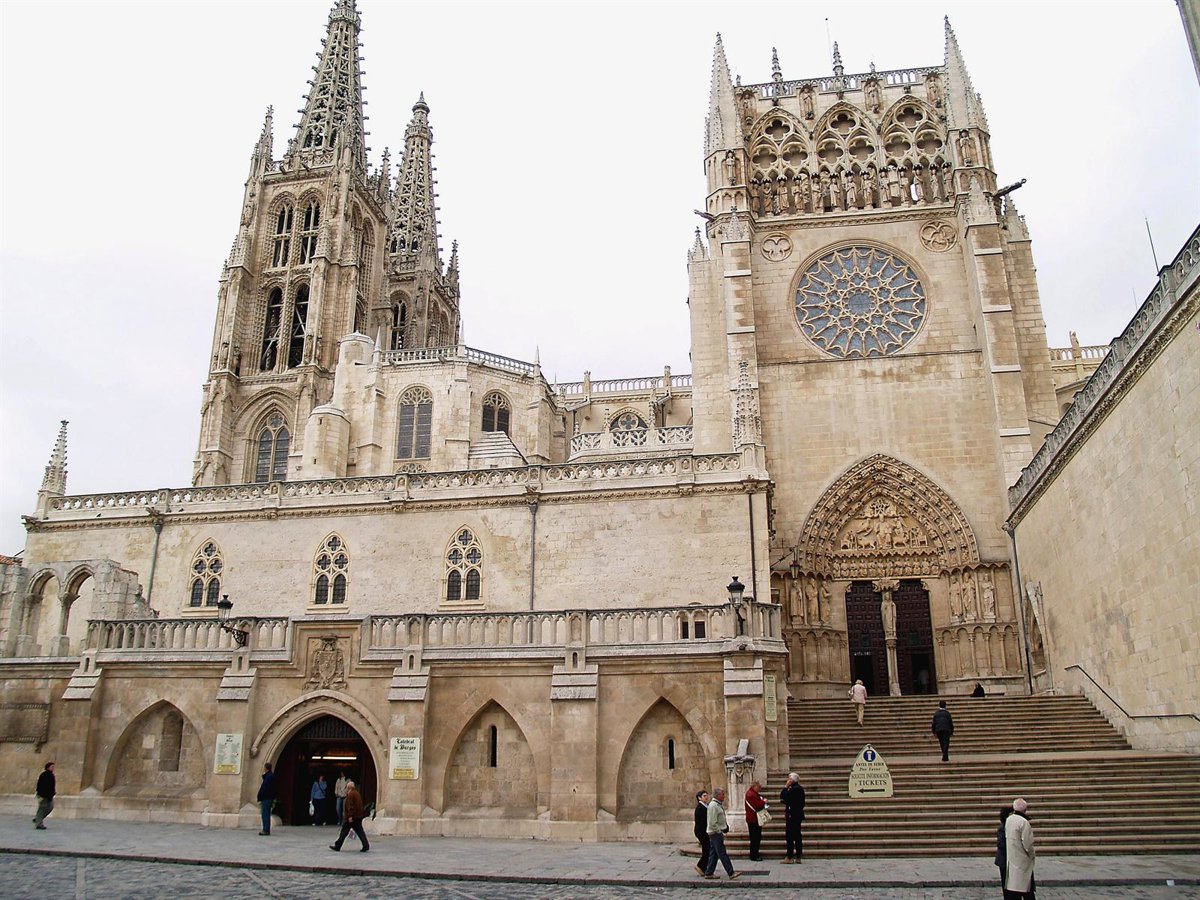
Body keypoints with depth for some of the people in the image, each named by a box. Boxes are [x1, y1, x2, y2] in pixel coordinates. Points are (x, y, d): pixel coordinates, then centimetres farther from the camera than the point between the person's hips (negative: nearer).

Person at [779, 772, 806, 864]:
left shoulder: (794, 789, -19)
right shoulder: (800, 788, 12)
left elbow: (782, 797, -20)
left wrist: (786, 786, -12)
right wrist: (786, 802, 10)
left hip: (792, 816, -10)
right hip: (798, 815, 10)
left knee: (790, 836, -5)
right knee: (797, 836, 12)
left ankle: (790, 857, -3)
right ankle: (798, 857, 14)